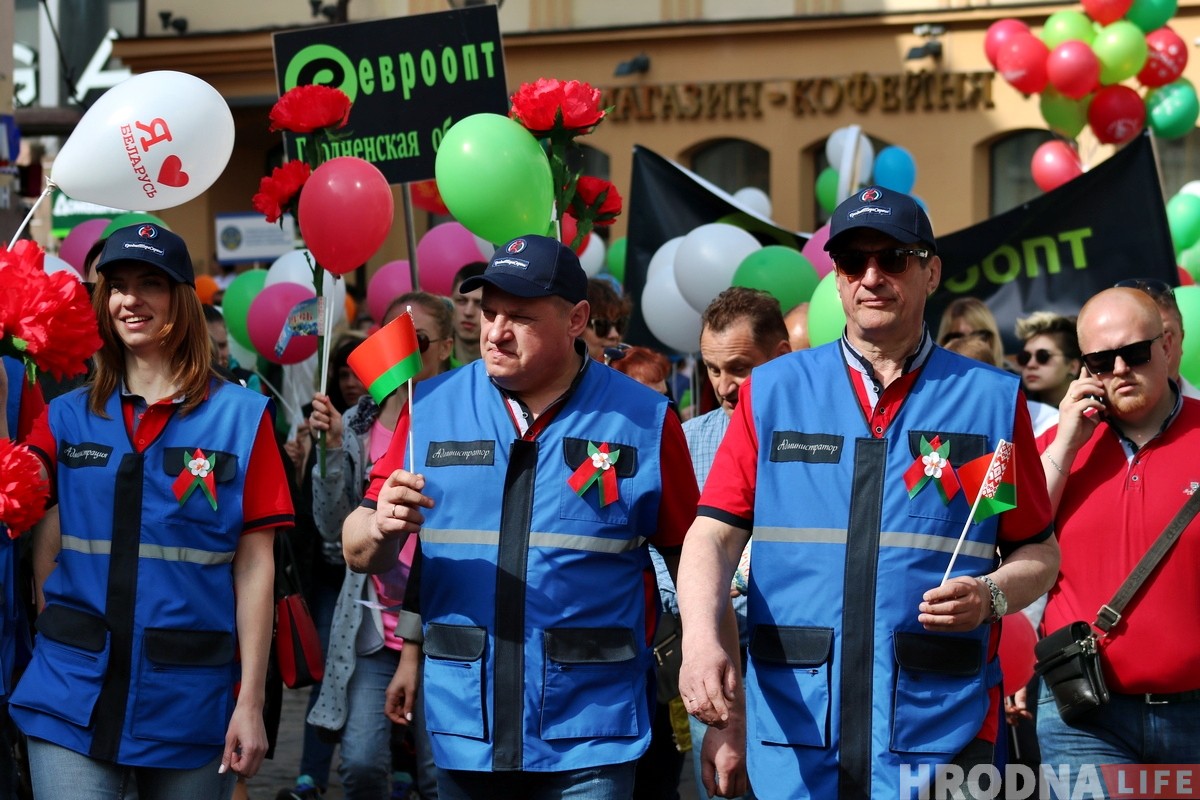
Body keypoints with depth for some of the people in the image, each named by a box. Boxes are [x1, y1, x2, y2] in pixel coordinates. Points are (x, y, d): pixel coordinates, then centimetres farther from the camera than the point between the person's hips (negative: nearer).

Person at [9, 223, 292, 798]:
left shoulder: (239, 415, -1)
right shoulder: (69, 415, 7)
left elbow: (254, 566, -2)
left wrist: (250, 702, -7)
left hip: (190, 696, -1)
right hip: (74, 692, 1)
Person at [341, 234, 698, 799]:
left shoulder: (644, 421, -2)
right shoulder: (433, 408, 2)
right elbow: (360, 553, 5)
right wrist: (381, 527, -17)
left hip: (589, 736, -2)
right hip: (463, 729, 3)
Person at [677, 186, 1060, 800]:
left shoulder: (991, 399, 7)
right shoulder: (771, 391, 9)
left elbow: (1039, 552, 10)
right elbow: (713, 534, 2)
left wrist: (990, 596, -12)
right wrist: (700, 638, -15)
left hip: (936, 733, -1)